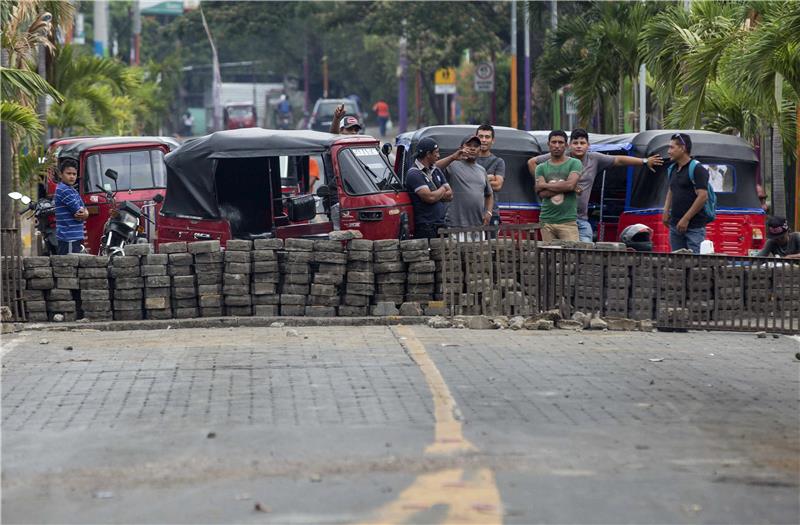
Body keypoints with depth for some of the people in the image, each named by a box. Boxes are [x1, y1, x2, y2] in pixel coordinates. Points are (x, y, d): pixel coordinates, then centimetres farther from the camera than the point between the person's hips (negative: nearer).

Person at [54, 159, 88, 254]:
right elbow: (78, 210, -15)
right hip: (69, 238, -10)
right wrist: (82, 213, 6)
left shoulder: (73, 191, 18)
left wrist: (84, 214, -8)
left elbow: (85, 212, 13)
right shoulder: (64, 190, -12)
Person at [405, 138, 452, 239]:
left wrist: (437, 195, -7)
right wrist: (443, 190, 1)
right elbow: (430, 197, -18)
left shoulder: (436, 171, 17)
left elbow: (450, 195, 13)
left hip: (441, 223, 7)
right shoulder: (414, 174, -9)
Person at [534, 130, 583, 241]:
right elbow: (541, 193, 0)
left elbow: (570, 184, -11)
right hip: (546, 221, 3)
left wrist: (546, 185, -1)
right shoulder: (541, 168, 13)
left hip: (568, 221, -3)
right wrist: (562, 187, -9)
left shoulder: (574, 164, 5)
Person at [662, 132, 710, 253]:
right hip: (675, 225, 8)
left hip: (694, 226, -8)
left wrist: (686, 219, -19)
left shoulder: (697, 169, -11)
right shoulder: (673, 169, 14)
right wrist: (666, 211, 12)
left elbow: (703, 196, -18)